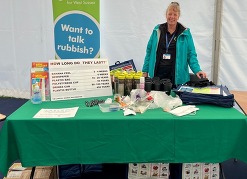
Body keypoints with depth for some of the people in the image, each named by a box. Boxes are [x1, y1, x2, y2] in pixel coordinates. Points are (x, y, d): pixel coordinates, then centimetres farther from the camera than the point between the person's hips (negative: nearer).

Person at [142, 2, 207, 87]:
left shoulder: (185, 33, 0)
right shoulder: (158, 30, 5)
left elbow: (191, 54, -1)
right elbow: (149, 51, 8)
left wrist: (197, 70, -16)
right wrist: (145, 70, 5)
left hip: (176, 76, -1)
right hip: (157, 74, 2)